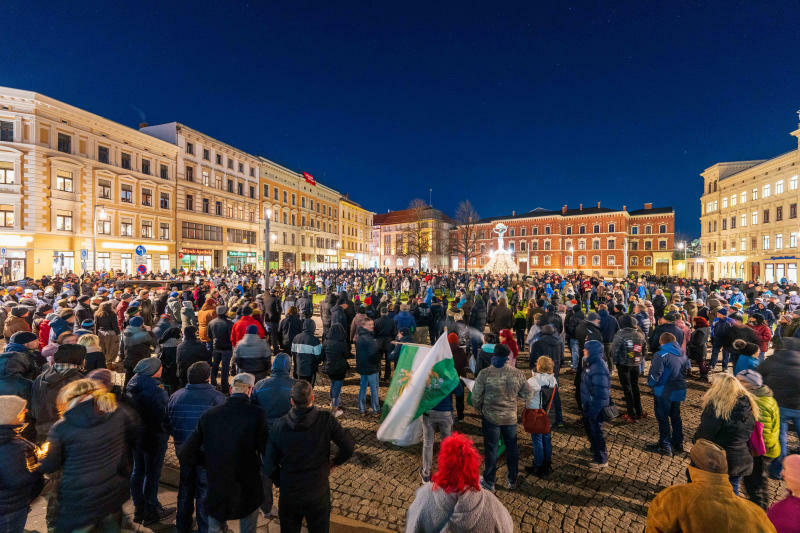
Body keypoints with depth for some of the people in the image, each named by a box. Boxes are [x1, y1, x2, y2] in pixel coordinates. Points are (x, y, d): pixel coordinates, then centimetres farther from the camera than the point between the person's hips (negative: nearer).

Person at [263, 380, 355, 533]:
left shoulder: (279, 426, -16)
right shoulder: (326, 420, -21)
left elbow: (269, 466, -9)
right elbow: (348, 448, -16)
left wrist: (280, 481, 9)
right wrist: (335, 461, 4)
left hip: (289, 493, 2)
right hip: (318, 492, -1)